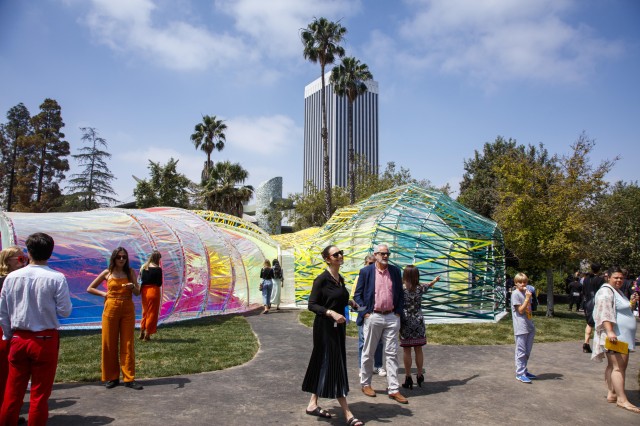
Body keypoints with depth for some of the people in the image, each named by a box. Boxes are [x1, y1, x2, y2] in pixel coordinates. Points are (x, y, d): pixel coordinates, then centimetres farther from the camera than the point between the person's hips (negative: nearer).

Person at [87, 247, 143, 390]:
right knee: (109, 344, 5)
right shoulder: (107, 273, 1)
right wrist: (104, 294, -2)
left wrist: (133, 287, -19)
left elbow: (138, 293, 1)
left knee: (127, 344, 3)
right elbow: (90, 288, 10)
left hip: (128, 310, 0)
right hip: (111, 309, 0)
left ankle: (129, 378, 8)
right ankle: (111, 377, 18)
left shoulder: (130, 272, 3)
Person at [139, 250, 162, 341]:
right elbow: (159, 283, -10)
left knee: (145, 312, 20)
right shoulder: (157, 269, -13)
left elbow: (141, 278, 6)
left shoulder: (143, 267, 3)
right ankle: (147, 334, 9)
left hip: (144, 290, 6)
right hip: (154, 290, -6)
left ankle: (142, 332, 25)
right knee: (152, 313, 6)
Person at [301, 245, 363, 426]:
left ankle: (313, 404, 26)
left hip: (338, 327, 8)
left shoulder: (340, 279, 10)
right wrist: (331, 313, -27)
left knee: (323, 365, 14)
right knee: (334, 365, -4)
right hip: (325, 327, -8)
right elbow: (312, 305, -16)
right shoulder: (322, 279, -14)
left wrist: (348, 302, 4)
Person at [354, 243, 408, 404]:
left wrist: (398, 312, 3)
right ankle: (365, 384, 25)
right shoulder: (365, 271, -2)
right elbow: (357, 295, 0)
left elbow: (400, 294, 12)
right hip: (373, 317, -2)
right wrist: (365, 312, -8)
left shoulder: (395, 271, 7)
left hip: (392, 317, 3)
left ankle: (393, 389, 10)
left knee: (392, 354, 4)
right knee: (368, 353, 9)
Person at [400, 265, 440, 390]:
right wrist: (435, 280, 44)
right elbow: (429, 285, 23)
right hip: (418, 322, 3)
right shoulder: (420, 288, 1)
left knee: (407, 351, 4)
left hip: (405, 323, -3)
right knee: (418, 350, 12)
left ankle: (408, 377, 7)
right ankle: (419, 375, 22)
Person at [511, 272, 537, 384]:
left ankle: (524, 371, 26)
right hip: (521, 327, -8)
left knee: (528, 351, 15)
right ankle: (520, 373, 4)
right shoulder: (515, 294, -10)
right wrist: (527, 298, -18)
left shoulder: (527, 292, 13)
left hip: (529, 326, 8)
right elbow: (520, 310, -16)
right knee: (521, 351, -3)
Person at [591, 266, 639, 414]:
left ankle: (611, 393, 19)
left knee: (613, 366, 13)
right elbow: (605, 312, -23)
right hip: (614, 336, -10)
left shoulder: (619, 292, 20)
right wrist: (610, 332, -33)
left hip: (623, 337, 10)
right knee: (618, 367, -12)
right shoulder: (606, 291, -11)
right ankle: (622, 399, -11)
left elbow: (625, 311, 29)